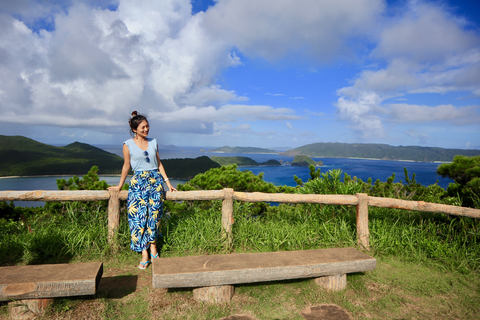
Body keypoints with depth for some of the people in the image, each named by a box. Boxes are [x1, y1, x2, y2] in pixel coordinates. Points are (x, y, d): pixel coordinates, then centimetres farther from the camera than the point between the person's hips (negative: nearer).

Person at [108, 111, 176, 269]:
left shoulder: (153, 142, 8)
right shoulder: (128, 145, 0)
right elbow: (126, 166, 9)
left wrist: (168, 182, 13)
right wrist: (120, 186, 15)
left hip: (156, 180, 2)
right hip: (138, 182, -2)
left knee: (154, 214, -4)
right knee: (139, 216, -6)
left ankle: (153, 245, 14)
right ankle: (145, 254, 0)